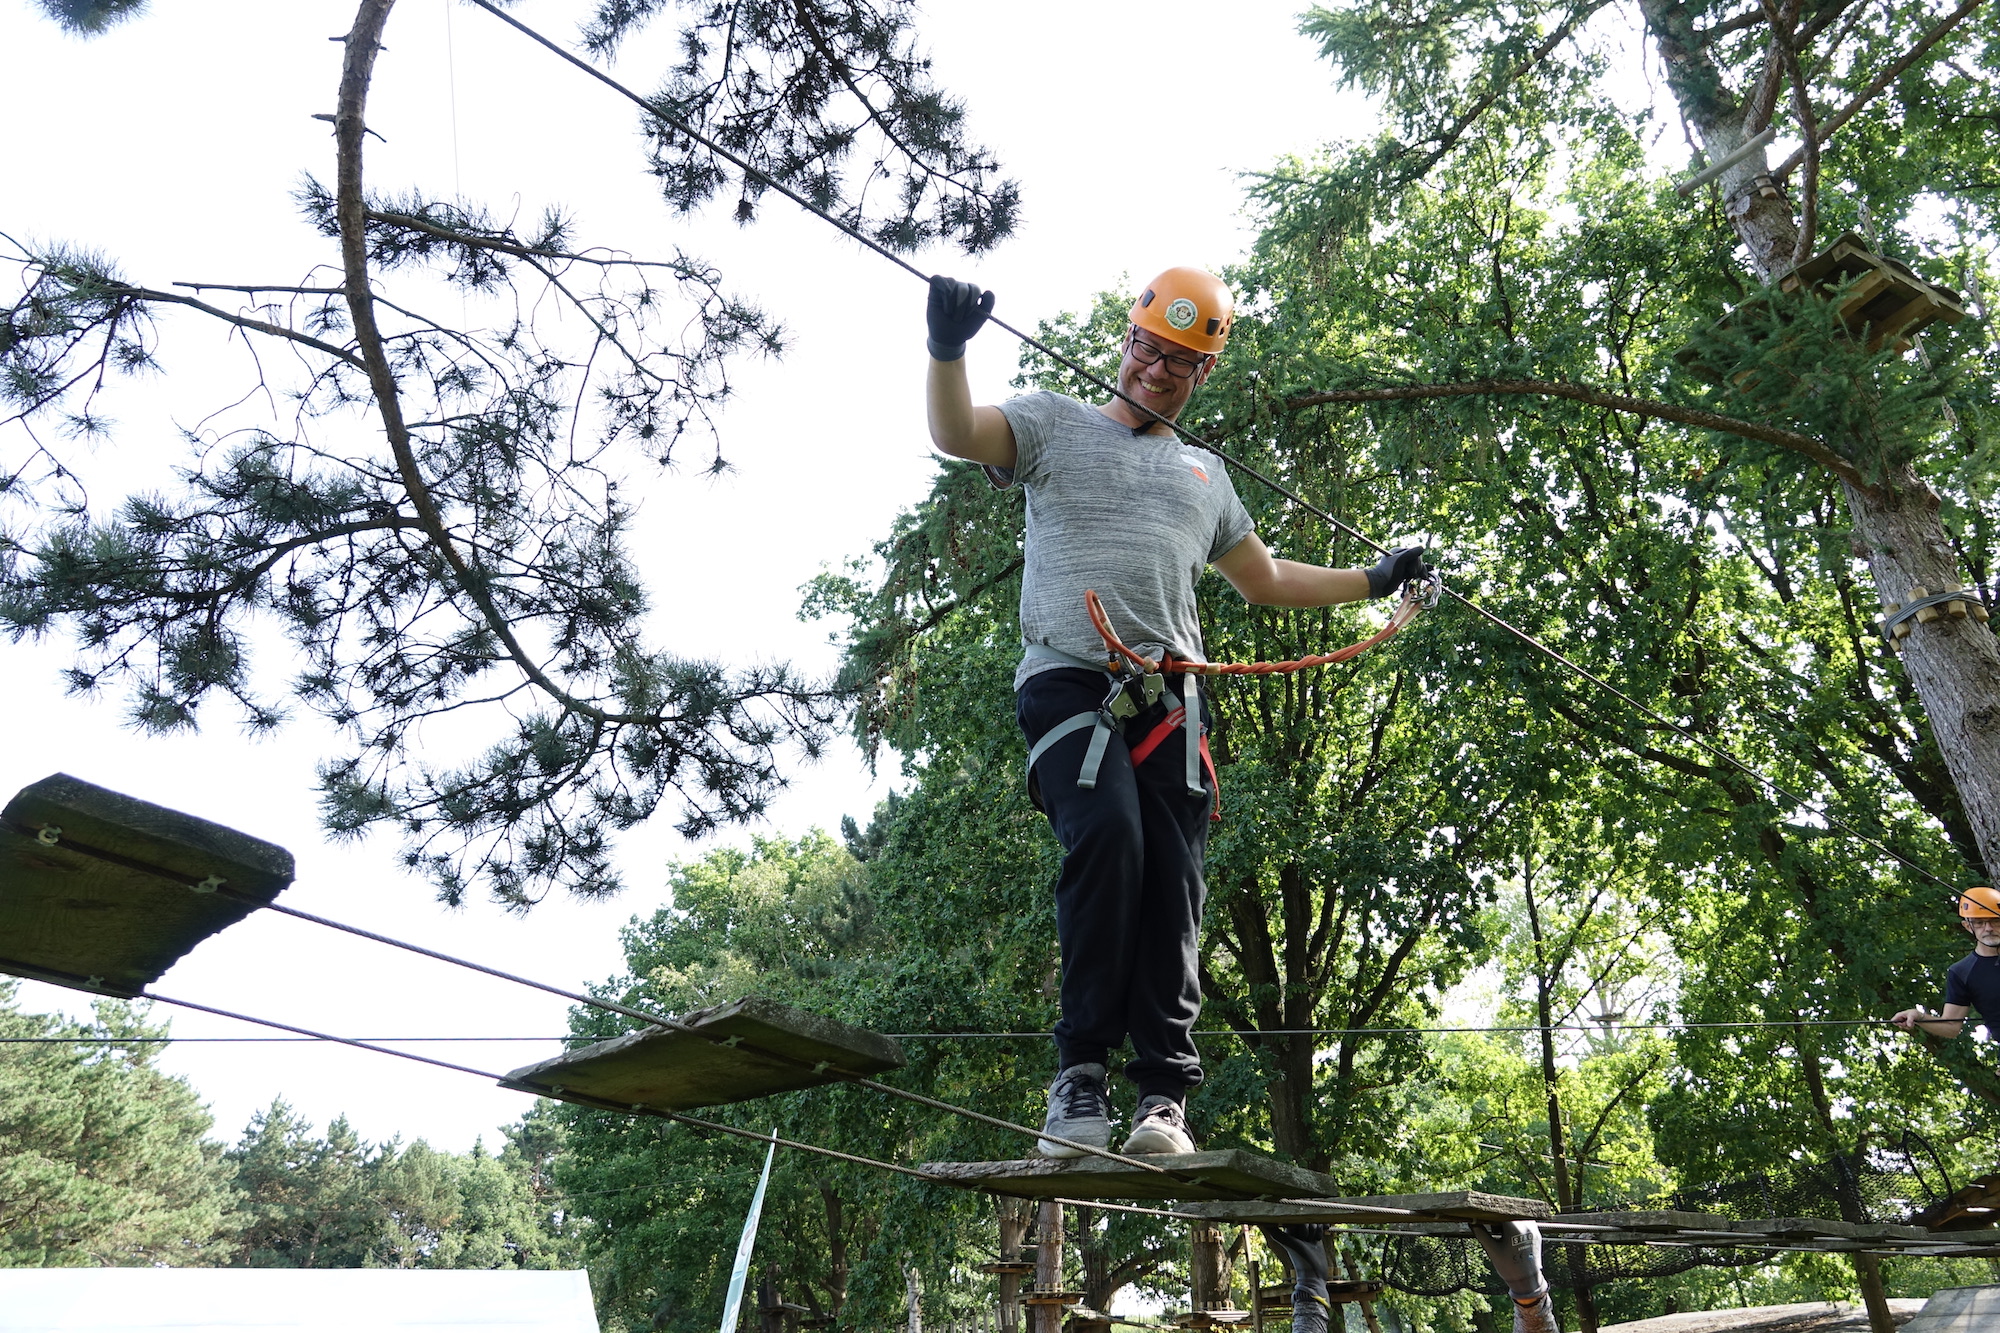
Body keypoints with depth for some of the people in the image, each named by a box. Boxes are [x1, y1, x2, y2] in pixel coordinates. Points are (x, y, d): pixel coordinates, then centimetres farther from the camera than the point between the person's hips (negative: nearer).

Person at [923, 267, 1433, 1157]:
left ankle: (1163, 1095, -6)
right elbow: (954, 433, -3)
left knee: (1172, 883, -9)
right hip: (1068, 679, -4)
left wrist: (1374, 580, 34)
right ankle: (1080, 1072, -16)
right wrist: (947, 350, -21)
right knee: (1107, 840, -26)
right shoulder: (1054, 424, 16)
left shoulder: (1205, 476, 28)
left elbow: (1265, 581, 37)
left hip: (1168, 696, 4)